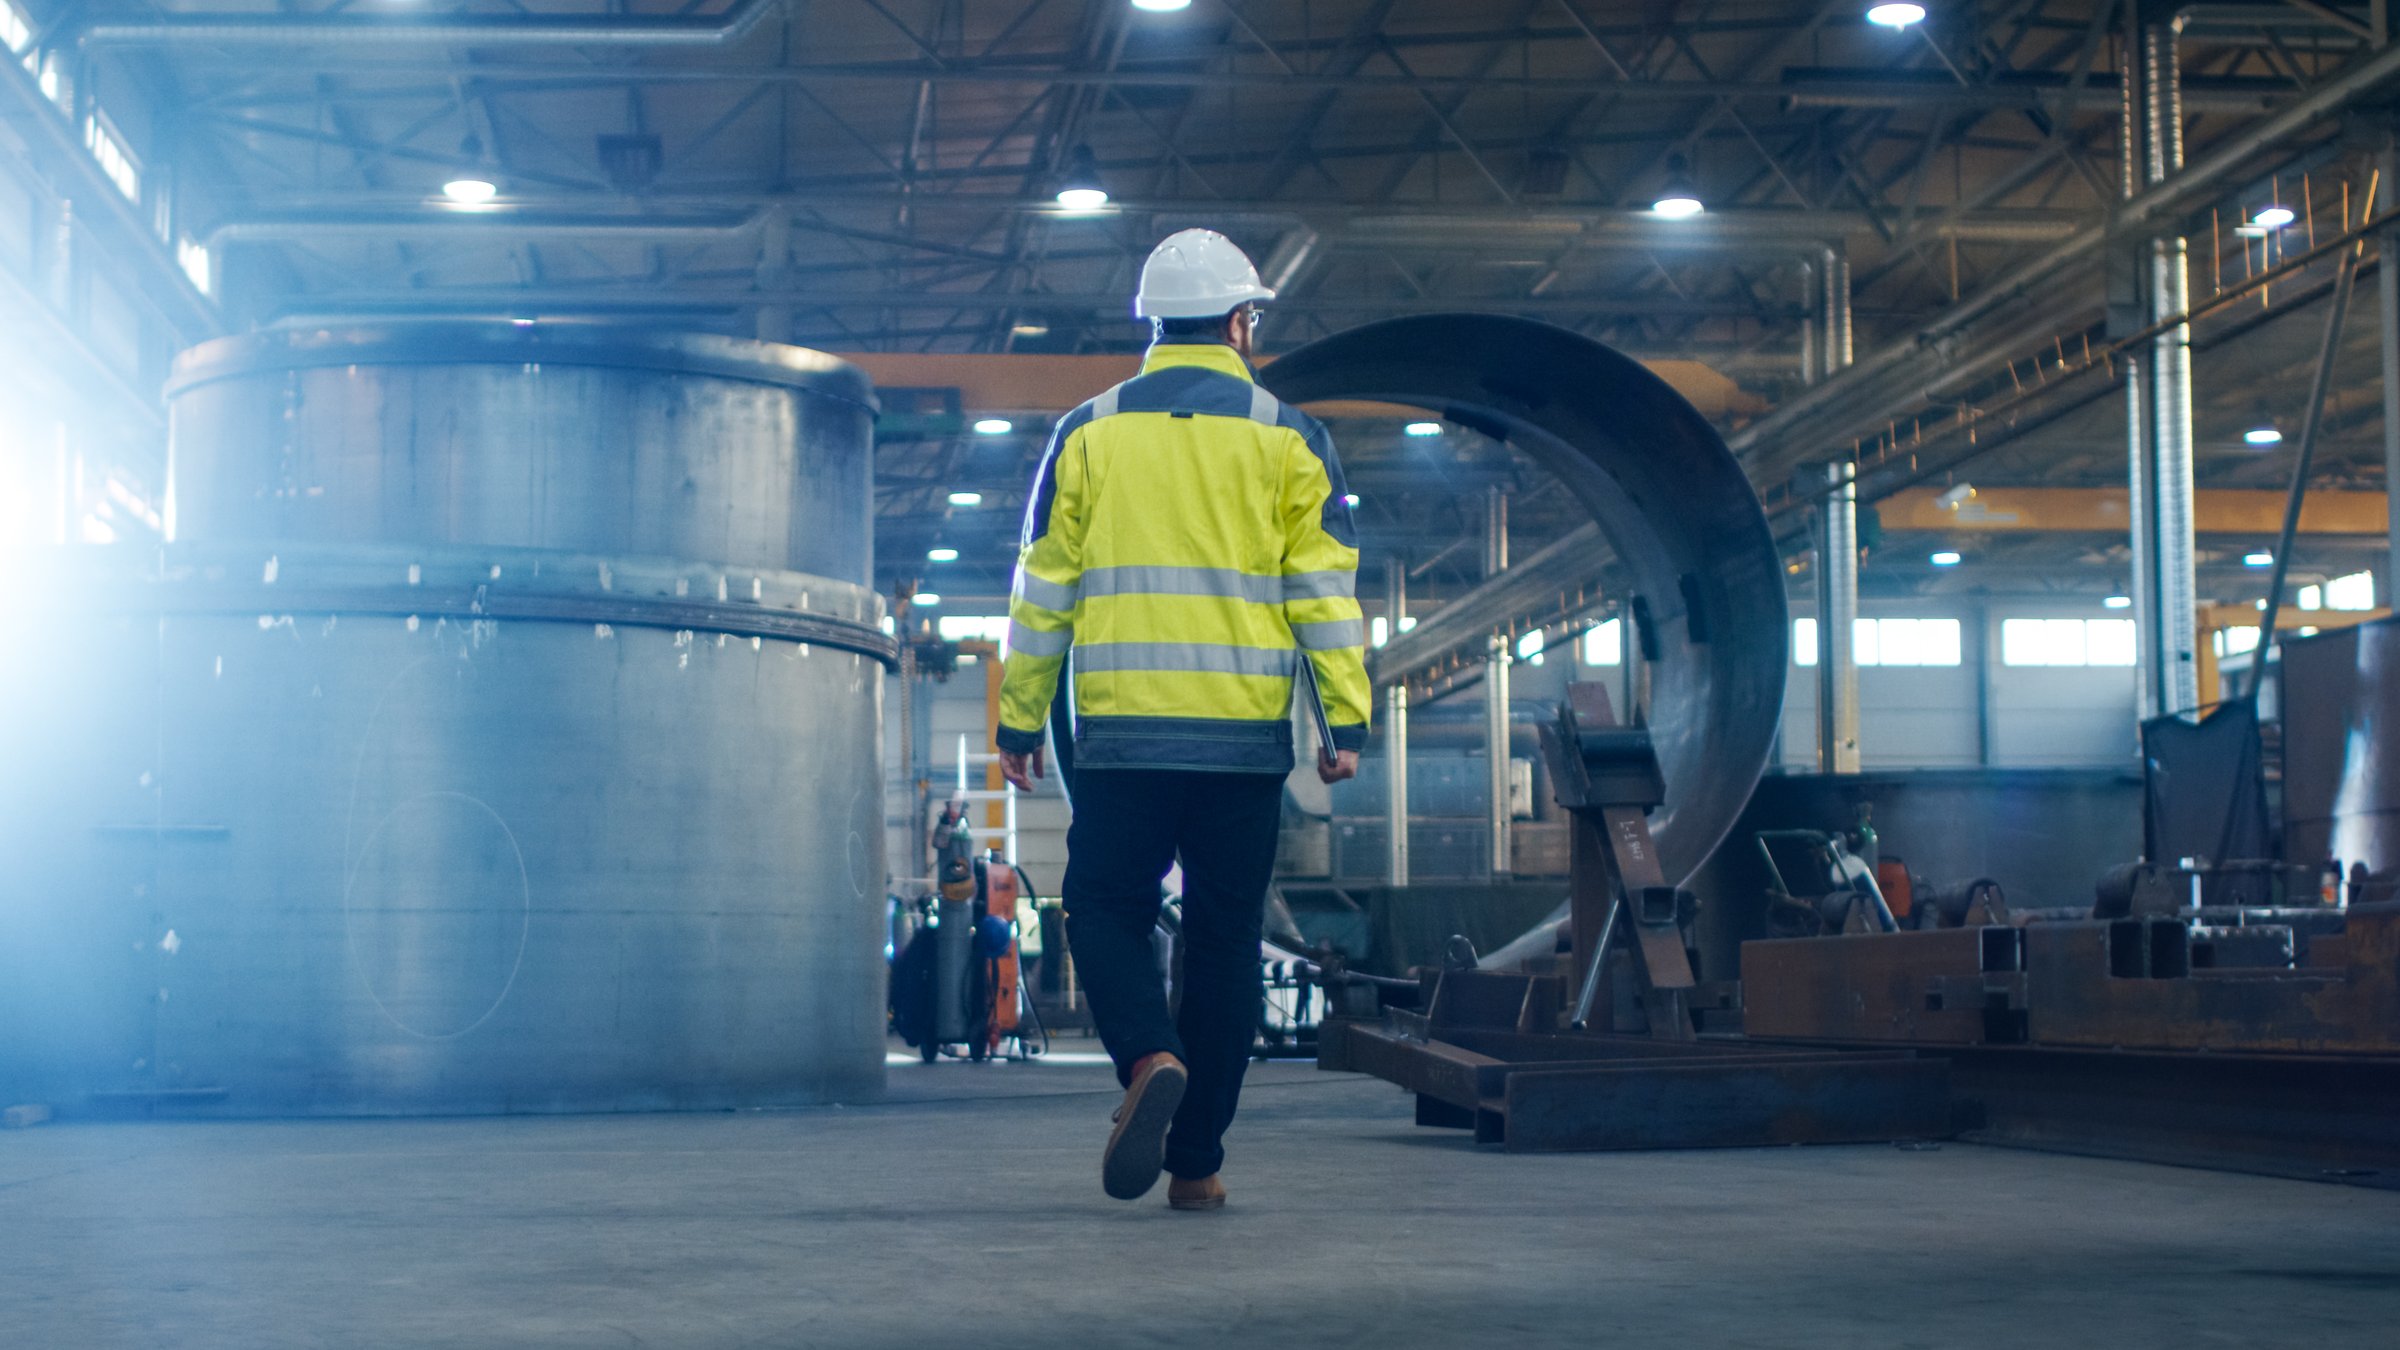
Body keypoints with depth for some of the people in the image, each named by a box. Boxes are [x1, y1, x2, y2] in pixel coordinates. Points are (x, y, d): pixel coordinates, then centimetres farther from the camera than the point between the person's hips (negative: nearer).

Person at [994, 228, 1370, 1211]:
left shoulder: (1088, 434, 6)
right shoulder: (1287, 439, 4)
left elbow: (1042, 589, 6)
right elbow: (1325, 588, 0)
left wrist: (1019, 723, 11)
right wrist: (1345, 722, 2)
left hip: (1121, 733, 0)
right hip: (1244, 736, 0)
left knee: (1105, 910, 11)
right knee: (1224, 937, 8)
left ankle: (1149, 1058, -17)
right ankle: (1196, 1163, 9)